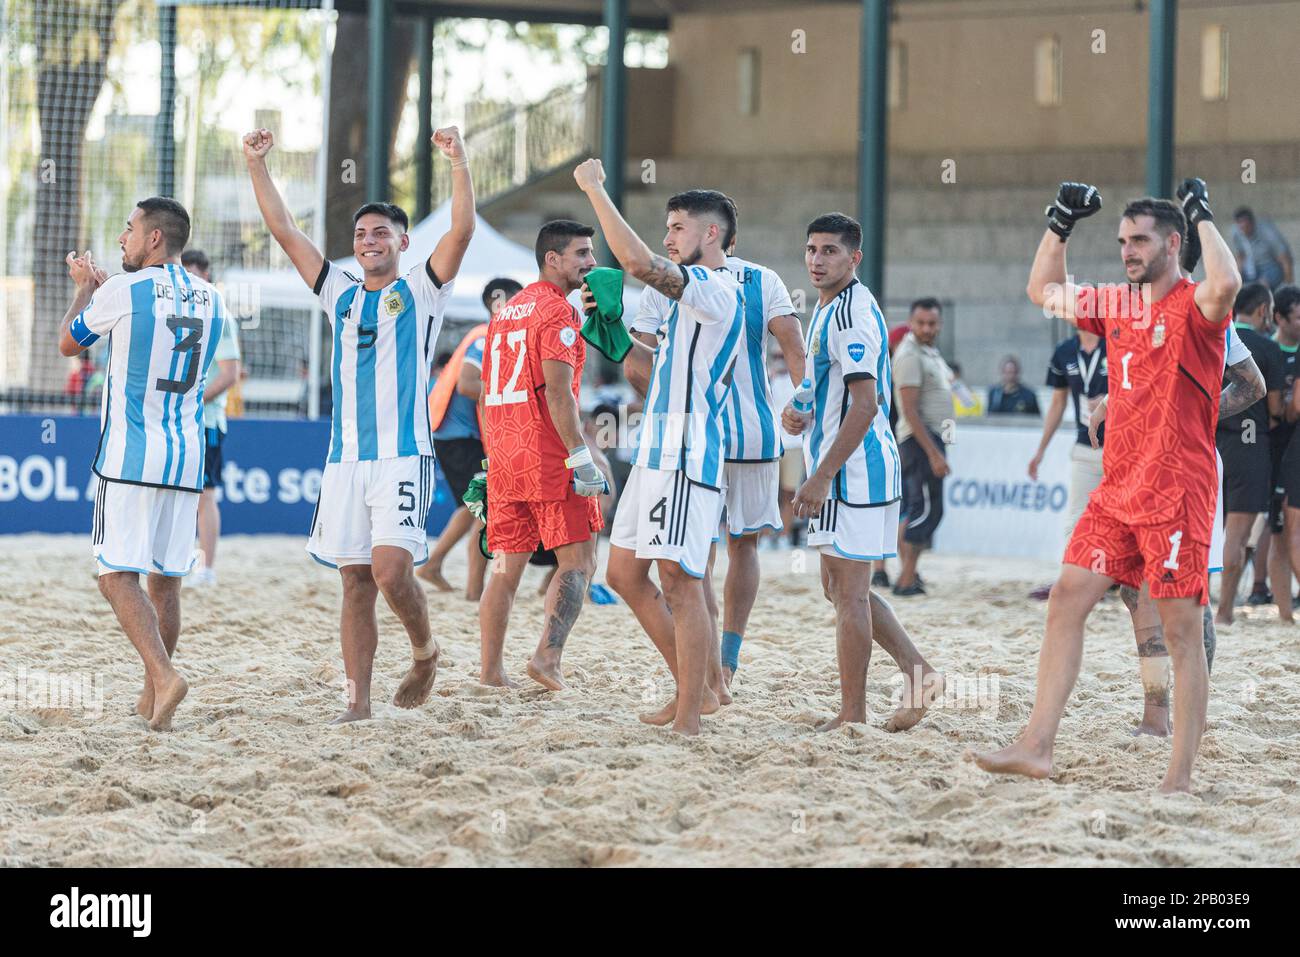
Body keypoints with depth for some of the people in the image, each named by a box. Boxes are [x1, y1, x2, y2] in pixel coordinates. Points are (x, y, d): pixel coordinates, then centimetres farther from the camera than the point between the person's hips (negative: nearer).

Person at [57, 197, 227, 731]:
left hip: (130, 456, -6)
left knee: (118, 576, -6)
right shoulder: (209, 300, 10)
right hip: (188, 457, 6)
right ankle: (151, 703, 16)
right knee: (165, 582, 11)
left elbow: (68, 343, 9)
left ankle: (163, 675, -25)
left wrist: (84, 287, 26)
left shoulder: (122, 291, -8)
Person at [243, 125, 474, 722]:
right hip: (345, 459, 5)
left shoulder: (419, 292, 4)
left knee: (390, 570, -18)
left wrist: (459, 163, -22)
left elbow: (462, 230, -10)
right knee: (356, 580, 3)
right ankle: (357, 700, 5)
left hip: (403, 456, -5)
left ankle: (425, 652, 8)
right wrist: (256, 166, 6)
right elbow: (284, 231, 13)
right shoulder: (341, 296, 16)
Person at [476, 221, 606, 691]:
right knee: (578, 562, -2)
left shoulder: (506, 312, 19)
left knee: (506, 567, 9)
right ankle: (547, 657, -14)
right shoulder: (557, 311, -8)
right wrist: (580, 456, -20)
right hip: (550, 460, -8)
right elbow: (558, 391, -18)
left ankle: (490, 671, 5)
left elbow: (488, 394, 21)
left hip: (505, 460, 8)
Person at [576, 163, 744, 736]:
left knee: (679, 580, -10)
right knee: (624, 572, 12)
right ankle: (699, 689, 19)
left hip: (686, 456, -11)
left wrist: (594, 189, -19)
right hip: (657, 452, 11)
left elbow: (638, 261, -27)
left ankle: (688, 720, -8)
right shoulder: (689, 297, 21)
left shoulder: (717, 290, -12)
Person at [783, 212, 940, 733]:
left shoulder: (852, 314, -16)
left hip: (854, 469, -11)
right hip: (844, 470, 11)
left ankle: (852, 716, 0)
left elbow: (865, 405, -22)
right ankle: (919, 672, 16)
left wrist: (821, 476, -23)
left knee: (848, 590, -5)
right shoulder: (827, 308, 16)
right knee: (839, 586, 15)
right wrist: (797, 410, 8)